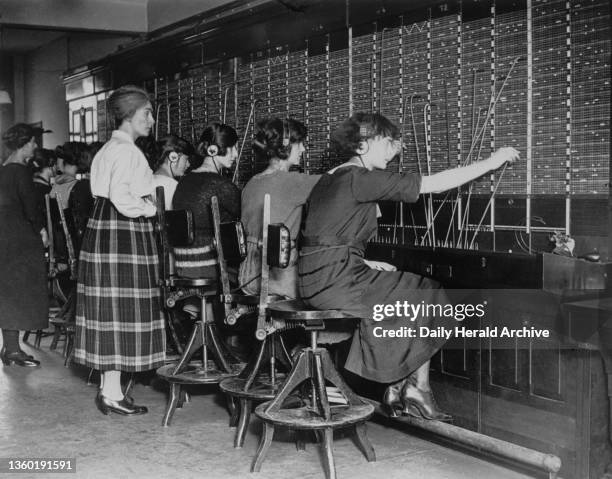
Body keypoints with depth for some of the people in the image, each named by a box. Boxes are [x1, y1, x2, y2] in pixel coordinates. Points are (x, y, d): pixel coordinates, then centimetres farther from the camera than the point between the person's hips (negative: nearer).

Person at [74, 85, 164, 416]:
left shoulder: (108, 149, 17)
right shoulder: (127, 151, -14)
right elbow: (121, 197, -25)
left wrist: (145, 205, 13)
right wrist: (153, 209, -11)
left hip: (101, 233, 10)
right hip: (123, 237, -10)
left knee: (110, 313, 12)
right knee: (121, 313, -4)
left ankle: (107, 386, 18)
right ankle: (112, 394, 1)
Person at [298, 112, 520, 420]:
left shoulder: (330, 179, 16)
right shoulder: (360, 179, -13)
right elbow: (435, 184, -14)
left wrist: (366, 263, 15)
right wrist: (491, 162, -6)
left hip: (316, 281, 9)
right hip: (335, 282, -9)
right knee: (428, 298, 5)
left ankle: (398, 388, 14)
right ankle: (417, 388, 14)